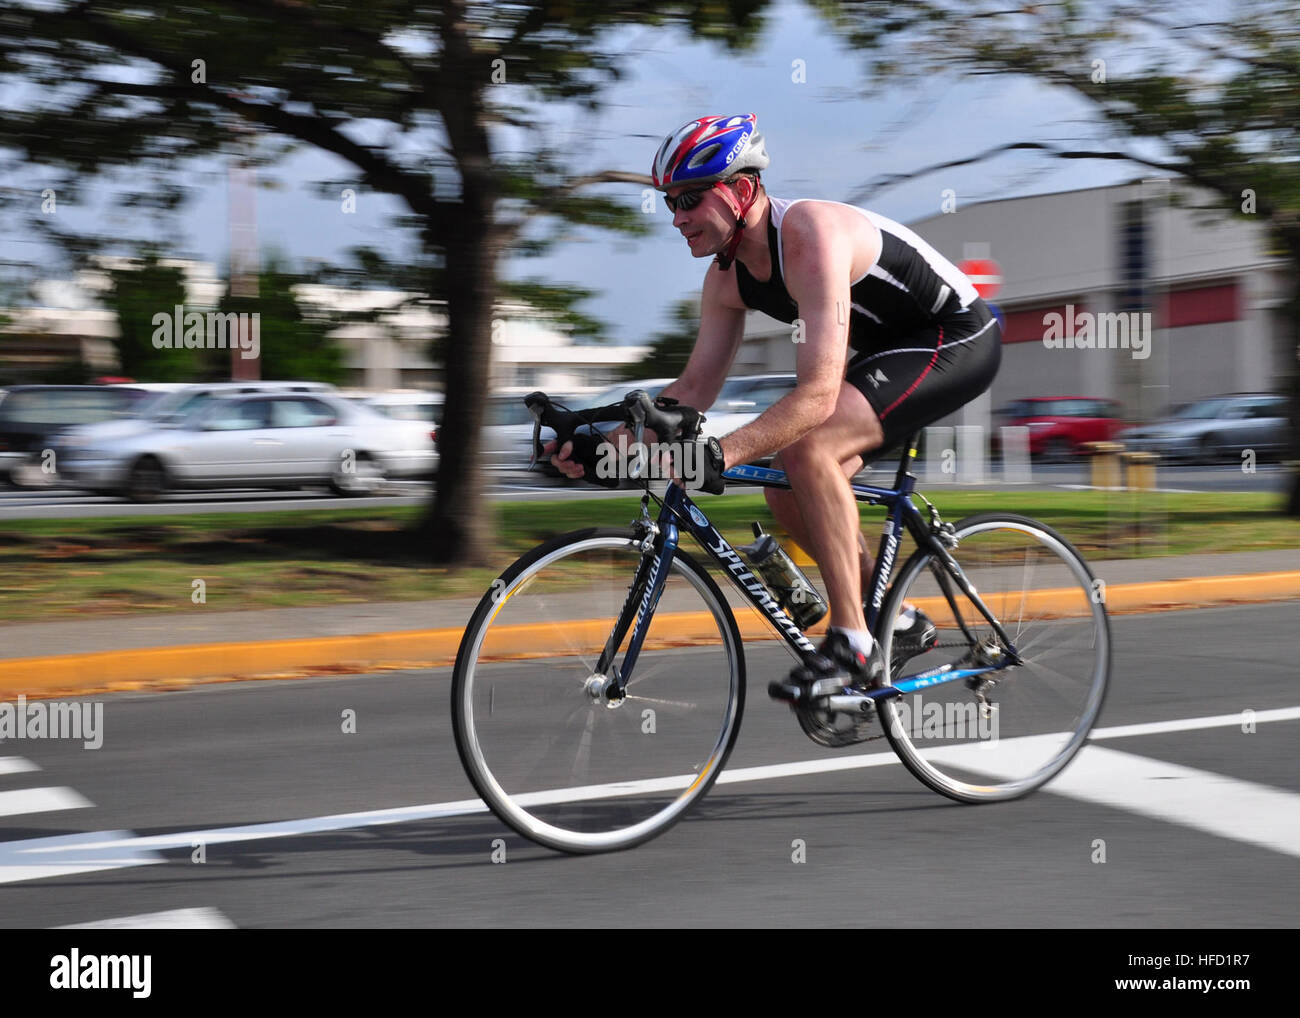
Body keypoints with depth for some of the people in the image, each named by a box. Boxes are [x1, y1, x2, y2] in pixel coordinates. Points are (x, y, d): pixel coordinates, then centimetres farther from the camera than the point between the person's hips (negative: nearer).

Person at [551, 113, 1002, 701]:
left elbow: (818, 393, -39)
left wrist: (720, 453, -48)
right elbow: (695, 388, 3)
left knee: (807, 450, -28)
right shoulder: (727, 276, -3)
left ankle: (852, 645, -21)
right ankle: (898, 623, 19)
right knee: (786, 491, 2)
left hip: (958, 340, -9)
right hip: (890, 350, 9)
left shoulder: (811, 237, -31)